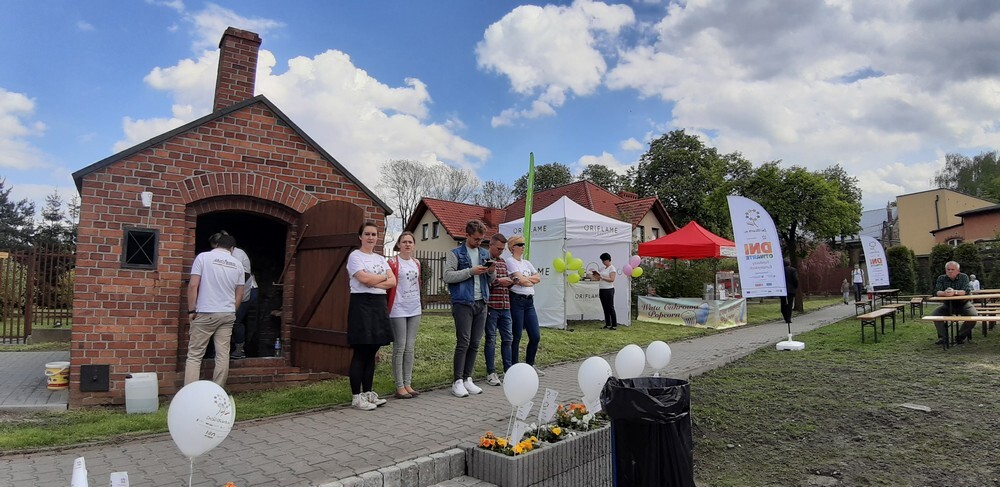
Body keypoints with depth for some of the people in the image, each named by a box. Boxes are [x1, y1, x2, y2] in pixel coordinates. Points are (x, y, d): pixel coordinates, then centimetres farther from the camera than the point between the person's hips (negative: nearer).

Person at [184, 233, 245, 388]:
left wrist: (191, 310, -2)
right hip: (228, 314, 3)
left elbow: (193, 285, -9)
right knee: (223, 355, 5)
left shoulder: (203, 257, -2)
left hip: (206, 313, -3)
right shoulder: (237, 264, 8)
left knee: (194, 355, 1)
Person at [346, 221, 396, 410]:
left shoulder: (380, 259, 16)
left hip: (380, 304, 6)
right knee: (361, 352, -5)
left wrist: (373, 282, -11)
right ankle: (356, 396, 2)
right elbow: (364, 278, -18)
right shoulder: (355, 256, -2)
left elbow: (393, 282, 4)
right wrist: (383, 277, -2)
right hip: (362, 304, -6)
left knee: (372, 352, 9)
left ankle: (368, 392, 18)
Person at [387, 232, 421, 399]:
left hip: (414, 309, 6)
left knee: (410, 347, 9)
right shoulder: (393, 263, -7)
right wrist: (388, 307, -8)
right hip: (398, 310, -6)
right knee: (399, 348, -2)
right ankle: (400, 387, 5)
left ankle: (408, 384, 17)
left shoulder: (416, 263, 11)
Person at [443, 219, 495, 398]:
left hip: (481, 303, 5)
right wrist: (471, 271, -15)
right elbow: (448, 276, -10)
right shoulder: (455, 254, 0)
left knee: (475, 343, 7)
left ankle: (468, 379, 16)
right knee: (463, 343, -6)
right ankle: (458, 381, 2)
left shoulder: (485, 254, 16)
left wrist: (492, 272, -2)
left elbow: (490, 280, 21)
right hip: (463, 303, -5)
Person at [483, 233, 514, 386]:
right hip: (491, 306, -7)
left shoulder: (503, 262, 17)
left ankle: (508, 370, 19)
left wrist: (510, 281, 4)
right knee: (491, 339, 1)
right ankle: (491, 373, 9)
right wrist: (498, 281, -17)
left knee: (507, 339, 10)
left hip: (505, 306, 7)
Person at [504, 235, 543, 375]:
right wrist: (532, 280, 4)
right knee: (516, 336, -1)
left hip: (529, 301, 7)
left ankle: (529, 365, 22)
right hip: (517, 300, -7)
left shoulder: (526, 263, 18)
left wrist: (525, 279, -6)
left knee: (536, 336, 6)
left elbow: (538, 278, 9)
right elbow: (521, 280, -13)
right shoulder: (510, 261, -5)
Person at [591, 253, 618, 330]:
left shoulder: (612, 268, -7)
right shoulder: (603, 269, 16)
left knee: (610, 308, -6)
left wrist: (601, 277, -22)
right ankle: (607, 324, 15)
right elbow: (599, 279, 18)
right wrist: (595, 276, -1)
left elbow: (612, 279, -18)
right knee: (605, 308, 9)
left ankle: (614, 325, -3)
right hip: (602, 290, 8)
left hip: (609, 290, -8)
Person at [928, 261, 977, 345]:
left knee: (973, 315, -27)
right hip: (948, 305, 1)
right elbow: (936, 292, -16)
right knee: (934, 314, -21)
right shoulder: (941, 278, -4)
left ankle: (960, 336, -7)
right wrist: (944, 293, -40)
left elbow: (967, 291, -23)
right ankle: (943, 337, -11)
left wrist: (955, 292, -44)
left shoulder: (964, 277, -8)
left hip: (963, 304, -1)